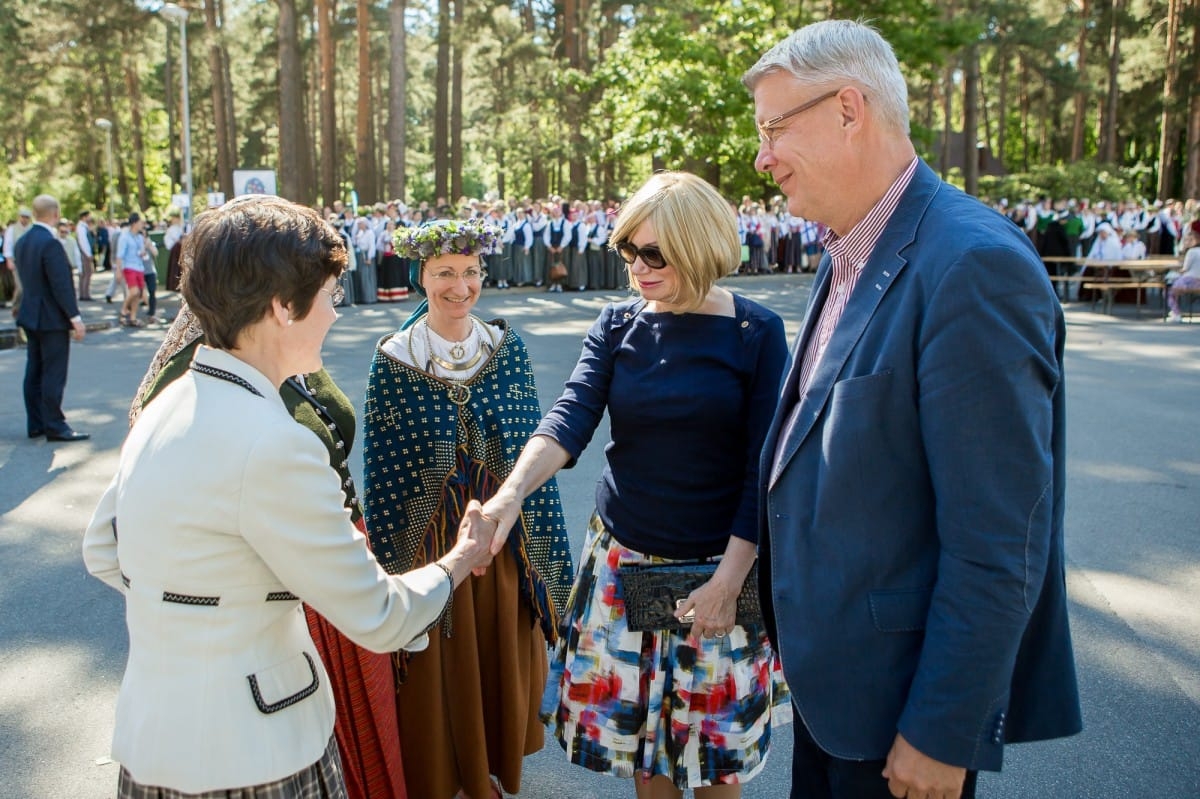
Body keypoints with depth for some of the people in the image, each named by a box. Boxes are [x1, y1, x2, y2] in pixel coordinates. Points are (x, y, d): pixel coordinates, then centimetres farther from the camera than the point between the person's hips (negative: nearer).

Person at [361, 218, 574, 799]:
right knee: (439, 672, 10)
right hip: (429, 540, -2)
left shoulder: (507, 347, -1)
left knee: (503, 662, 16)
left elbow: (533, 446, 1)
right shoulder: (392, 360, -7)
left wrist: (544, 543, 1)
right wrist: (390, 559, -5)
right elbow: (380, 472, -5)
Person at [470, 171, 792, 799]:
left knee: (715, 747, 12)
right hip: (624, 560, 2)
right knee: (636, 723, 14)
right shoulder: (618, 325, -1)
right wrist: (511, 493, -31)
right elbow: (569, 420, -14)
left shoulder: (756, 332, -8)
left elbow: (762, 467, -9)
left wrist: (729, 580, -14)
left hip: (720, 567, -2)